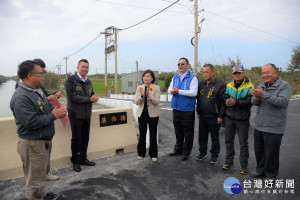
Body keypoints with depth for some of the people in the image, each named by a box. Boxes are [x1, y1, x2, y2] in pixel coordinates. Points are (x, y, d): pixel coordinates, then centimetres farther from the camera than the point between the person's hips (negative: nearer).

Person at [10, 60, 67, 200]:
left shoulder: (37, 90, 8)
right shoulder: (21, 97, -24)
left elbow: (46, 107, 18)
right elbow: (31, 122, -30)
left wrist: (57, 111, -4)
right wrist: (53, 116, -22)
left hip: (44, 141, 10)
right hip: (32, 144, -10)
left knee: (42, 172, 27)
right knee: (35, 179, 7)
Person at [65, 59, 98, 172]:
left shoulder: (88, 82, 13)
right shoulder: (71, 80, -10)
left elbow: (92, 95, 15)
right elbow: (73, 97, -19)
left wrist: (94, 98, -9)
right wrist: (89, 99, -16)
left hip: (87, 114, 6)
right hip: (76, 115, -6)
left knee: (85, 137, 13)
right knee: (76, 138, 5)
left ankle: (83, 158, 30)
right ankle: (75, 161, 21)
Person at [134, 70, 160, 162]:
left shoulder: (156, 88, -3)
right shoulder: (139, 87, 4)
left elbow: (157, 102, -13)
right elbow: (136, 102, -3)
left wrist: (149, 95, -27)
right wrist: (142, 95, -22)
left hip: (153, 114, -2)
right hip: (142, 114, 2)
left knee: (153, 134, 6)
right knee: (142, 134, 9)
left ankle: (153, 154, 21)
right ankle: (141, 153, 27)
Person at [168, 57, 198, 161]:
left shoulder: (193, 78, -7)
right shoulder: (175, 77, 12)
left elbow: (193, 92, -19)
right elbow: (170, 89, 12)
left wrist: (179, 91, -20)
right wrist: (172, 91, -12)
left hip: (187, 110, -5)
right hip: (176, 109, 6)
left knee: (188, 133, 5)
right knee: (178, 132, 17)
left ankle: (186, 152, 19)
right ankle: (178, 149, 32)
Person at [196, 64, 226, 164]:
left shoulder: (220, 84, -10)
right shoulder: (201, 83, 8)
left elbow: (223, 102, -11)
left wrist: (221, 116, -13)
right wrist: (198, 112, 15)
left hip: (214, 116, -5)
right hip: (202, 116, 5)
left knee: (214, 137, 8)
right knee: (202, 136, 14)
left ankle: (214, 155, 23)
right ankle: (202, 153, 30)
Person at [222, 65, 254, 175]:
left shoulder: (249, 86, -7)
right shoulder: (229, 86, 8)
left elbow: (249, 102, -17)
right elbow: (225, 97, 0)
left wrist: (236, 102, -26)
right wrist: (227, 101, -22)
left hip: (242, 118, -4)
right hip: (229, 117, 4)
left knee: (243, 143, 7)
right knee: (229, 141, 14)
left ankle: (244, 166, 21)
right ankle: (229, 161, 31)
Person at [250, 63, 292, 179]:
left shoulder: (284, 86, -9)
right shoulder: (261, 86, 9)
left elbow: (283, 102, -25)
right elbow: (254, 102, 2)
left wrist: (264, 94, -30)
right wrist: (257, 97, -21)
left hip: (273, 128, -6)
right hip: (259, 126, 6)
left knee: (271, 153, 6)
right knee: (259, 151, 18)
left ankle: (271, 175, 26)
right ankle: (261, 171, 37)